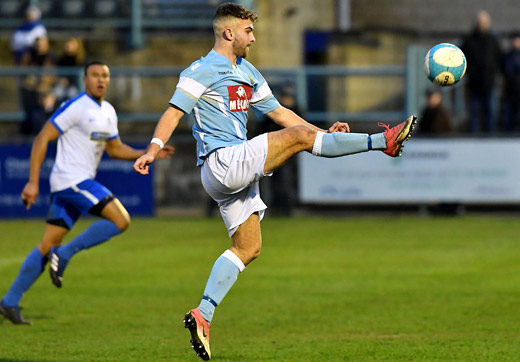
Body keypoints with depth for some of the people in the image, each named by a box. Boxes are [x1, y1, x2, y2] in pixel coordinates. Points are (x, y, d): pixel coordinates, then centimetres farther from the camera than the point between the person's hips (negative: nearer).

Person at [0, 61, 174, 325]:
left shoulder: (108, 112, 15)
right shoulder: (76, 107, -11)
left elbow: (115, 149, 27)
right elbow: (42, 139, -12)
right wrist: (33, 182, -16)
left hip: (81, 183, 8)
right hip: (71, 180, -8)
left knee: (48, 245, 6)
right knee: (121, 220, -15)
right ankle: (65, 254, -8)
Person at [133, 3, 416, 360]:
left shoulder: (248, 73, 21)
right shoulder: (203, 71, -5)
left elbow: (278, 112, 24)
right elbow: (174, 112, -12)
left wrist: (324, 132, 14)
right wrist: (153, 149, -27)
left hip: (239, 170, 10)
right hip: (221, 161, -10)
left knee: (248, 247, 6)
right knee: (299, 136, -18)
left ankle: (203, 315, 5)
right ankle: (383, 142, -16)